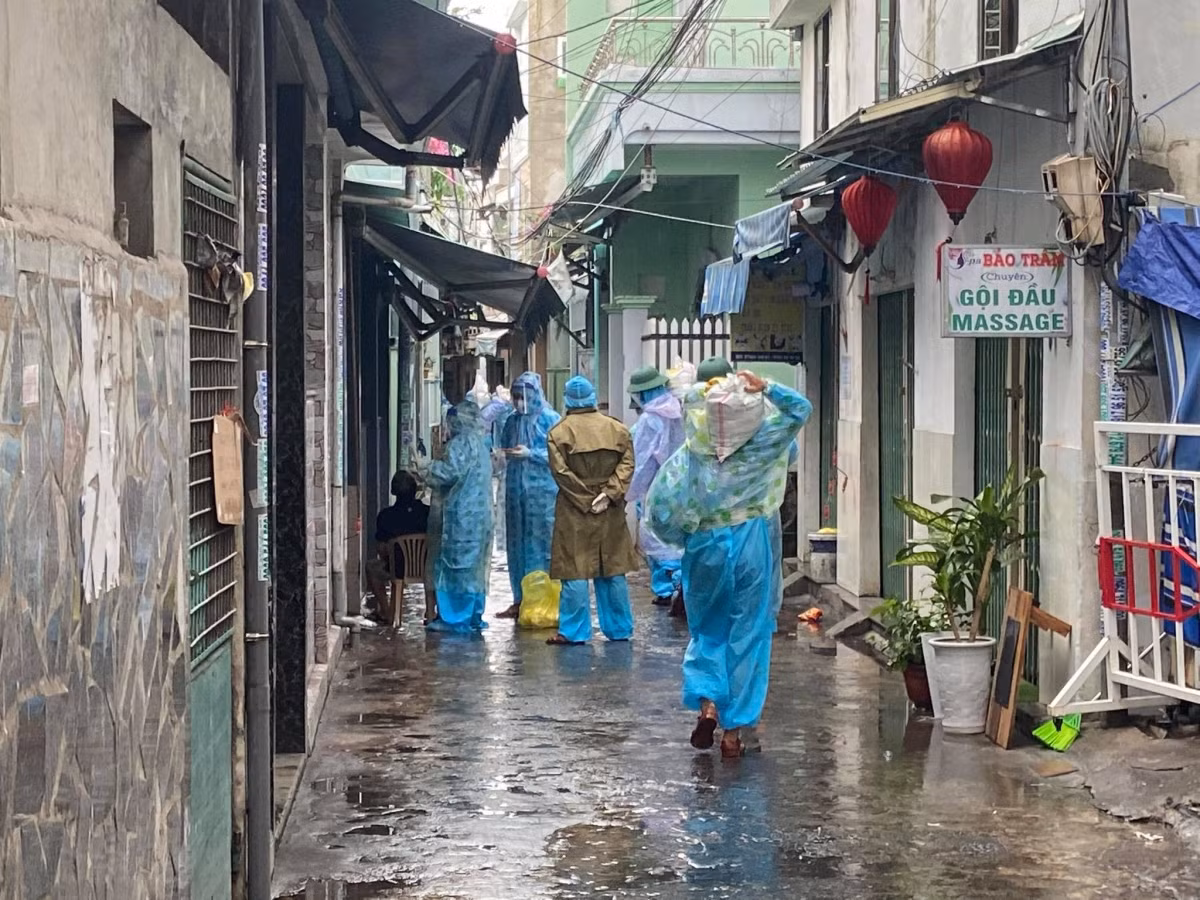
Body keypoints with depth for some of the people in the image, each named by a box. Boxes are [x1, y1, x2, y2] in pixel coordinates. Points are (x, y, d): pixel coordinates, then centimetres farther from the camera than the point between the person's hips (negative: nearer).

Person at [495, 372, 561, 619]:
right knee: (516, 543, 7)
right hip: (516, 488, 5)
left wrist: (530, 454, -15)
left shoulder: (550, 420, -4)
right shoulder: (513, 420, 11)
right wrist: (505, 453, 1)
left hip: (542, 490, -5)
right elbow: (504, 448, 21)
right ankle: (519, 599, 13)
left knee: (541, 543, -4)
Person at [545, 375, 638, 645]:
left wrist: (586, 500, -8)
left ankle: (573, 631, 0)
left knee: (575, 572, 0)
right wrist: (608, 494, -9)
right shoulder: (617, 429, 5)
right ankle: (619, 629, 16)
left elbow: (561, 472, -12)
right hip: (611, 512, 4)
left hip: (574, 512, -3)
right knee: (613, 571, 11)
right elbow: (627, 464, -3)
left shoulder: (560, 432, -6)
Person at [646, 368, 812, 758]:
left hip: (707, 549, 1)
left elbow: (659, 512, -9)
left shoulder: (686, 461, -5)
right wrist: (765, 388, -12)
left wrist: (684, 537, 7)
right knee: (747, 636, 6)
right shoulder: (756, 448, -7)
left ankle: (707, 701, -5)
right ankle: (735, 729, 7)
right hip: (753, 546, 0)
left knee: (707, 631, 18)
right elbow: (801, 409, 1)